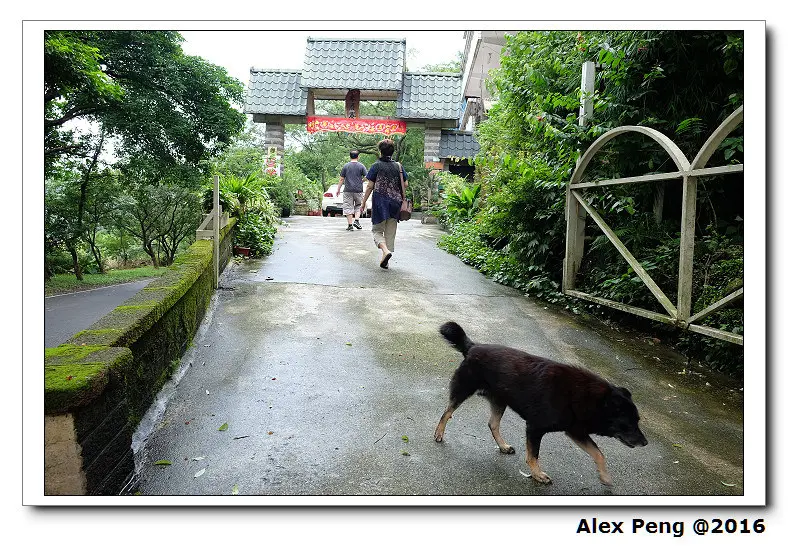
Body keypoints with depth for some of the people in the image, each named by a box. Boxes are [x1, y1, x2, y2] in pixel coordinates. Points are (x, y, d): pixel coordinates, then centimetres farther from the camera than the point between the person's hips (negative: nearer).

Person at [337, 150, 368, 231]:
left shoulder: (346, 166, 1)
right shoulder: (361, 166, 0)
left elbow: (341, 179, 2)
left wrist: (338, 188, 9)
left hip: (348, 190, 0)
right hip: (359, 190, 1)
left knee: (348, 207, 3)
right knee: (358, 206, 16)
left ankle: (350, 225, 1)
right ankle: (356, 221, 1)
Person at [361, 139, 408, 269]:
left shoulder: (376, 166, -4)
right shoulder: (398, 166, 5)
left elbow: (370, 186, -6)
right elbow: (405, 185, 5)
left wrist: (364, 201, 2)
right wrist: (402, 199, 22)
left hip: (380, 202, -3)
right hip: (395, 203, 3)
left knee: (377, 230, 7)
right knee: (390, 233, 10)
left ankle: (386, 251, -21)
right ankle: (385, 261, 11)